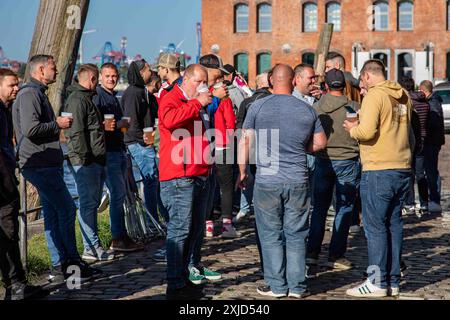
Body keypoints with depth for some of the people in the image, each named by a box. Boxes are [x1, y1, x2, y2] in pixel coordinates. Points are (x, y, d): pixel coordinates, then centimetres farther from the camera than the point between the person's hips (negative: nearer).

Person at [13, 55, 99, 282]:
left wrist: (57, 124, 14)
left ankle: (60, 267, 13)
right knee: (66, 209, -8)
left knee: (53, 214, 10)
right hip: (40, 165, -11)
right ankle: (71, 262, -1)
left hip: (48, 165, 11)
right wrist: (57, 124, -13)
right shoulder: (29, 94, -13)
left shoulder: (38, 93, 22)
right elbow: (30, 129, -24)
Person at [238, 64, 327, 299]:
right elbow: (320, 143, 10)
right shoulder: (307, 110, 3)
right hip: (298, 182, 2)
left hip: (267, 181, -2)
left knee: (271, 235, 7)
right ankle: (297, 286, 10)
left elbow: (245, 141, -2)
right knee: (296, 235, 9)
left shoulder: (258, 107, -3)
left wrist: (243, 172, 8)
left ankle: (277, 286, 9)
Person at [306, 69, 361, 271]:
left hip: (323, 161, 3)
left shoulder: (316, 107, -2)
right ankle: (336, 256, 5)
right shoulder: (354, 108, -10)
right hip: (347, 161, -3)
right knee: (344, 209, 5)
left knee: (319, 207, 13)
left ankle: (312, 252, 12)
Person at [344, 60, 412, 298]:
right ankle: (393, 282, 16)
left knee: (375, 226, -2)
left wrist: (352, 129, -1)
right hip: (403, 169, 8)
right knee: (394, 224, 12)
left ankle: (378, 282, 0)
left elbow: (366, 132, -22)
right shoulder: (403, 96, 12)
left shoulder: (374, 95, -11)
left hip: (379, 171, -8)